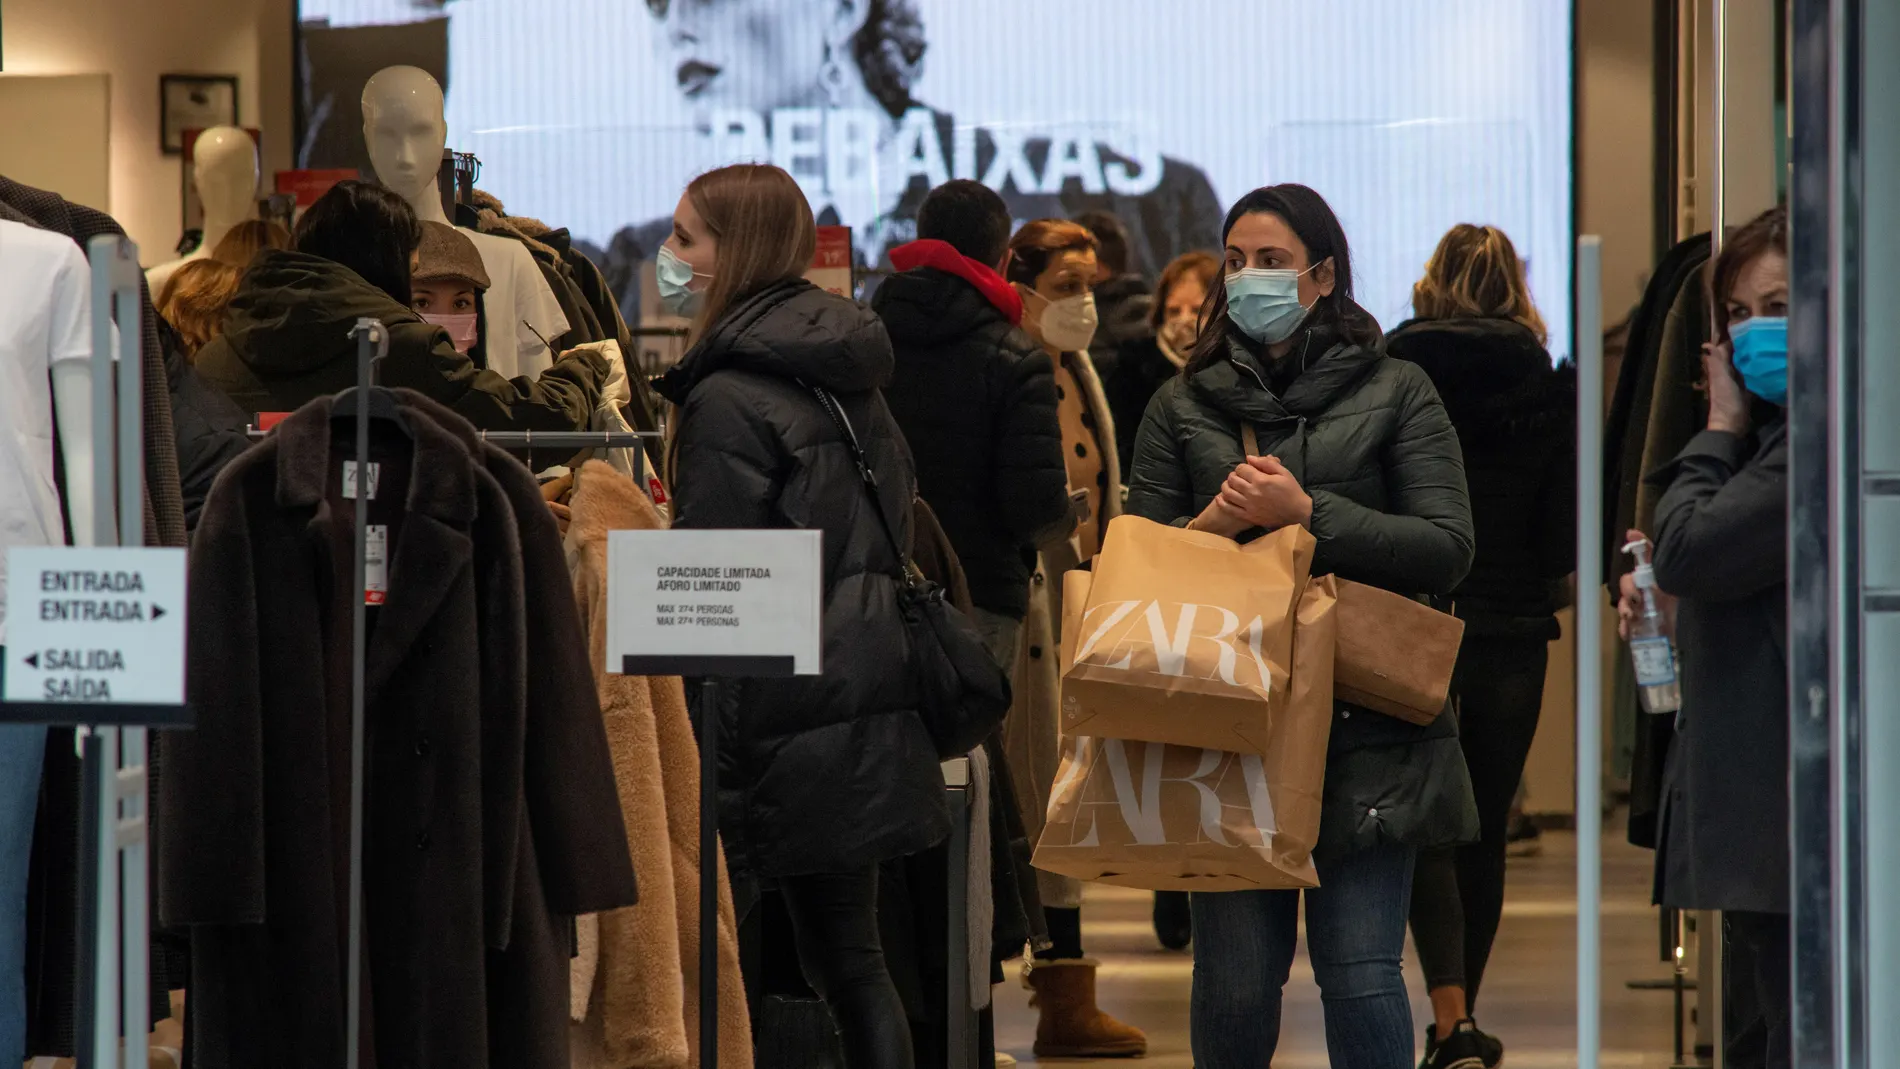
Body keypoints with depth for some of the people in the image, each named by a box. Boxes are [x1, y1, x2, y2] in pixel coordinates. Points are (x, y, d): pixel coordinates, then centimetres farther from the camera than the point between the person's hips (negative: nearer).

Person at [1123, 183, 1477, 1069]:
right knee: (1234, 981, 0)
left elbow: (1446, 550, -3)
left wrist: (1310, 515, -12)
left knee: (1360, 973, -8)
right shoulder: (1182, 408, 14)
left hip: (1363, 732, -2)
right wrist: (1208, 525, -8)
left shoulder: (1395, 393, 7)